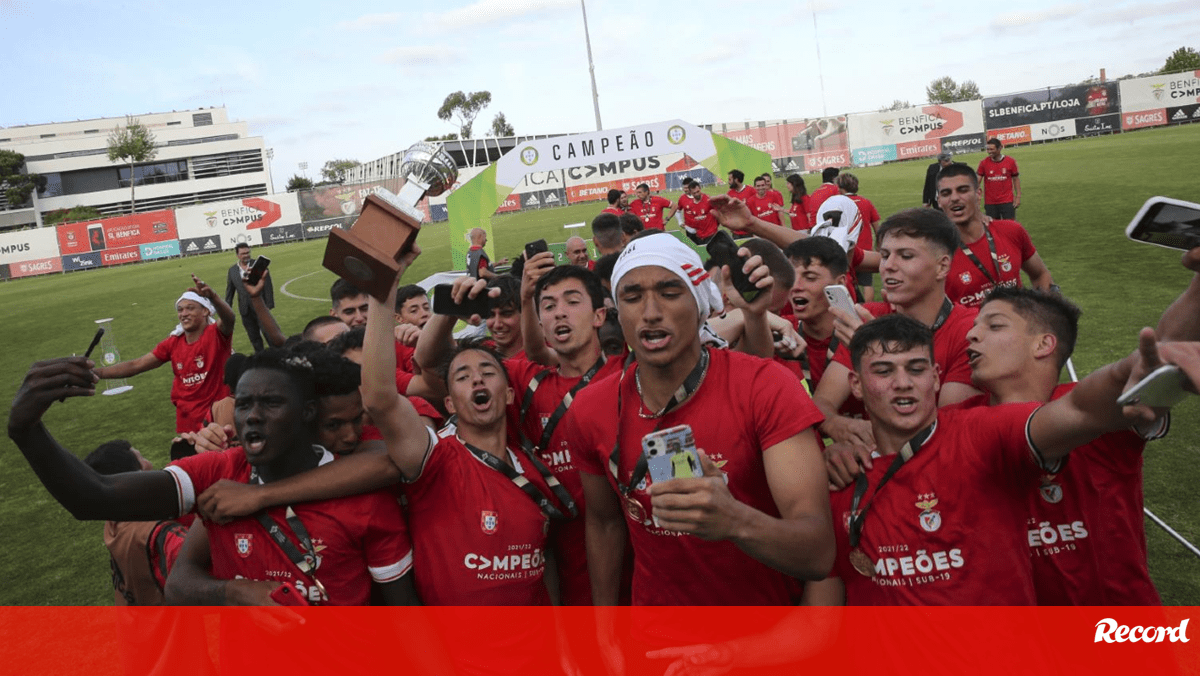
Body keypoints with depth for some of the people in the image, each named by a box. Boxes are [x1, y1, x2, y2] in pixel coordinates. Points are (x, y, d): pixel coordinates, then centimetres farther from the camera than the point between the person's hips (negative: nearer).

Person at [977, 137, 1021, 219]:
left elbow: (1016, 179, 7)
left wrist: (1018, 196, 2)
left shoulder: (1010, 161, 0)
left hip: (1007, 201, -1)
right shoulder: (984, 163, -1)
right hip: (990, 203, 1)